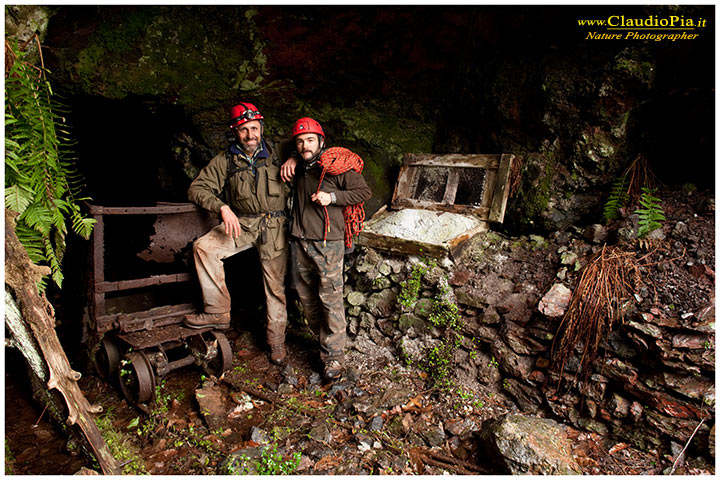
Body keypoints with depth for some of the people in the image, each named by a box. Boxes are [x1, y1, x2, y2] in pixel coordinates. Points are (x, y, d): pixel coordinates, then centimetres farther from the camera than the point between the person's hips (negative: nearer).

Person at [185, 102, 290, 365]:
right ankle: (218, 312, -11)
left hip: (275, 225, -1)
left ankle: (276, 339, 17)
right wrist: (223, 208, -16)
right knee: (204, 247, -21)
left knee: (276, 284, -1)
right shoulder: (225, 160, 3)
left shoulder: (275, 152, 5)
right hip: (242, 223, 1)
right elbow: (197, 188, 0)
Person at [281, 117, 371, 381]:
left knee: (330, 298, -5)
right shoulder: (301, 167, 10)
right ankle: (319, 334, 36)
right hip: (300, 240, 7)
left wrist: (332, 197, -15)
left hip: (328, 242, -7)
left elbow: (364, 192, -4)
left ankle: (334, 356, 5)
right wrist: (291, 160, 10)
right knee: (305, 293, 16)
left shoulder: (336, 166, -8)